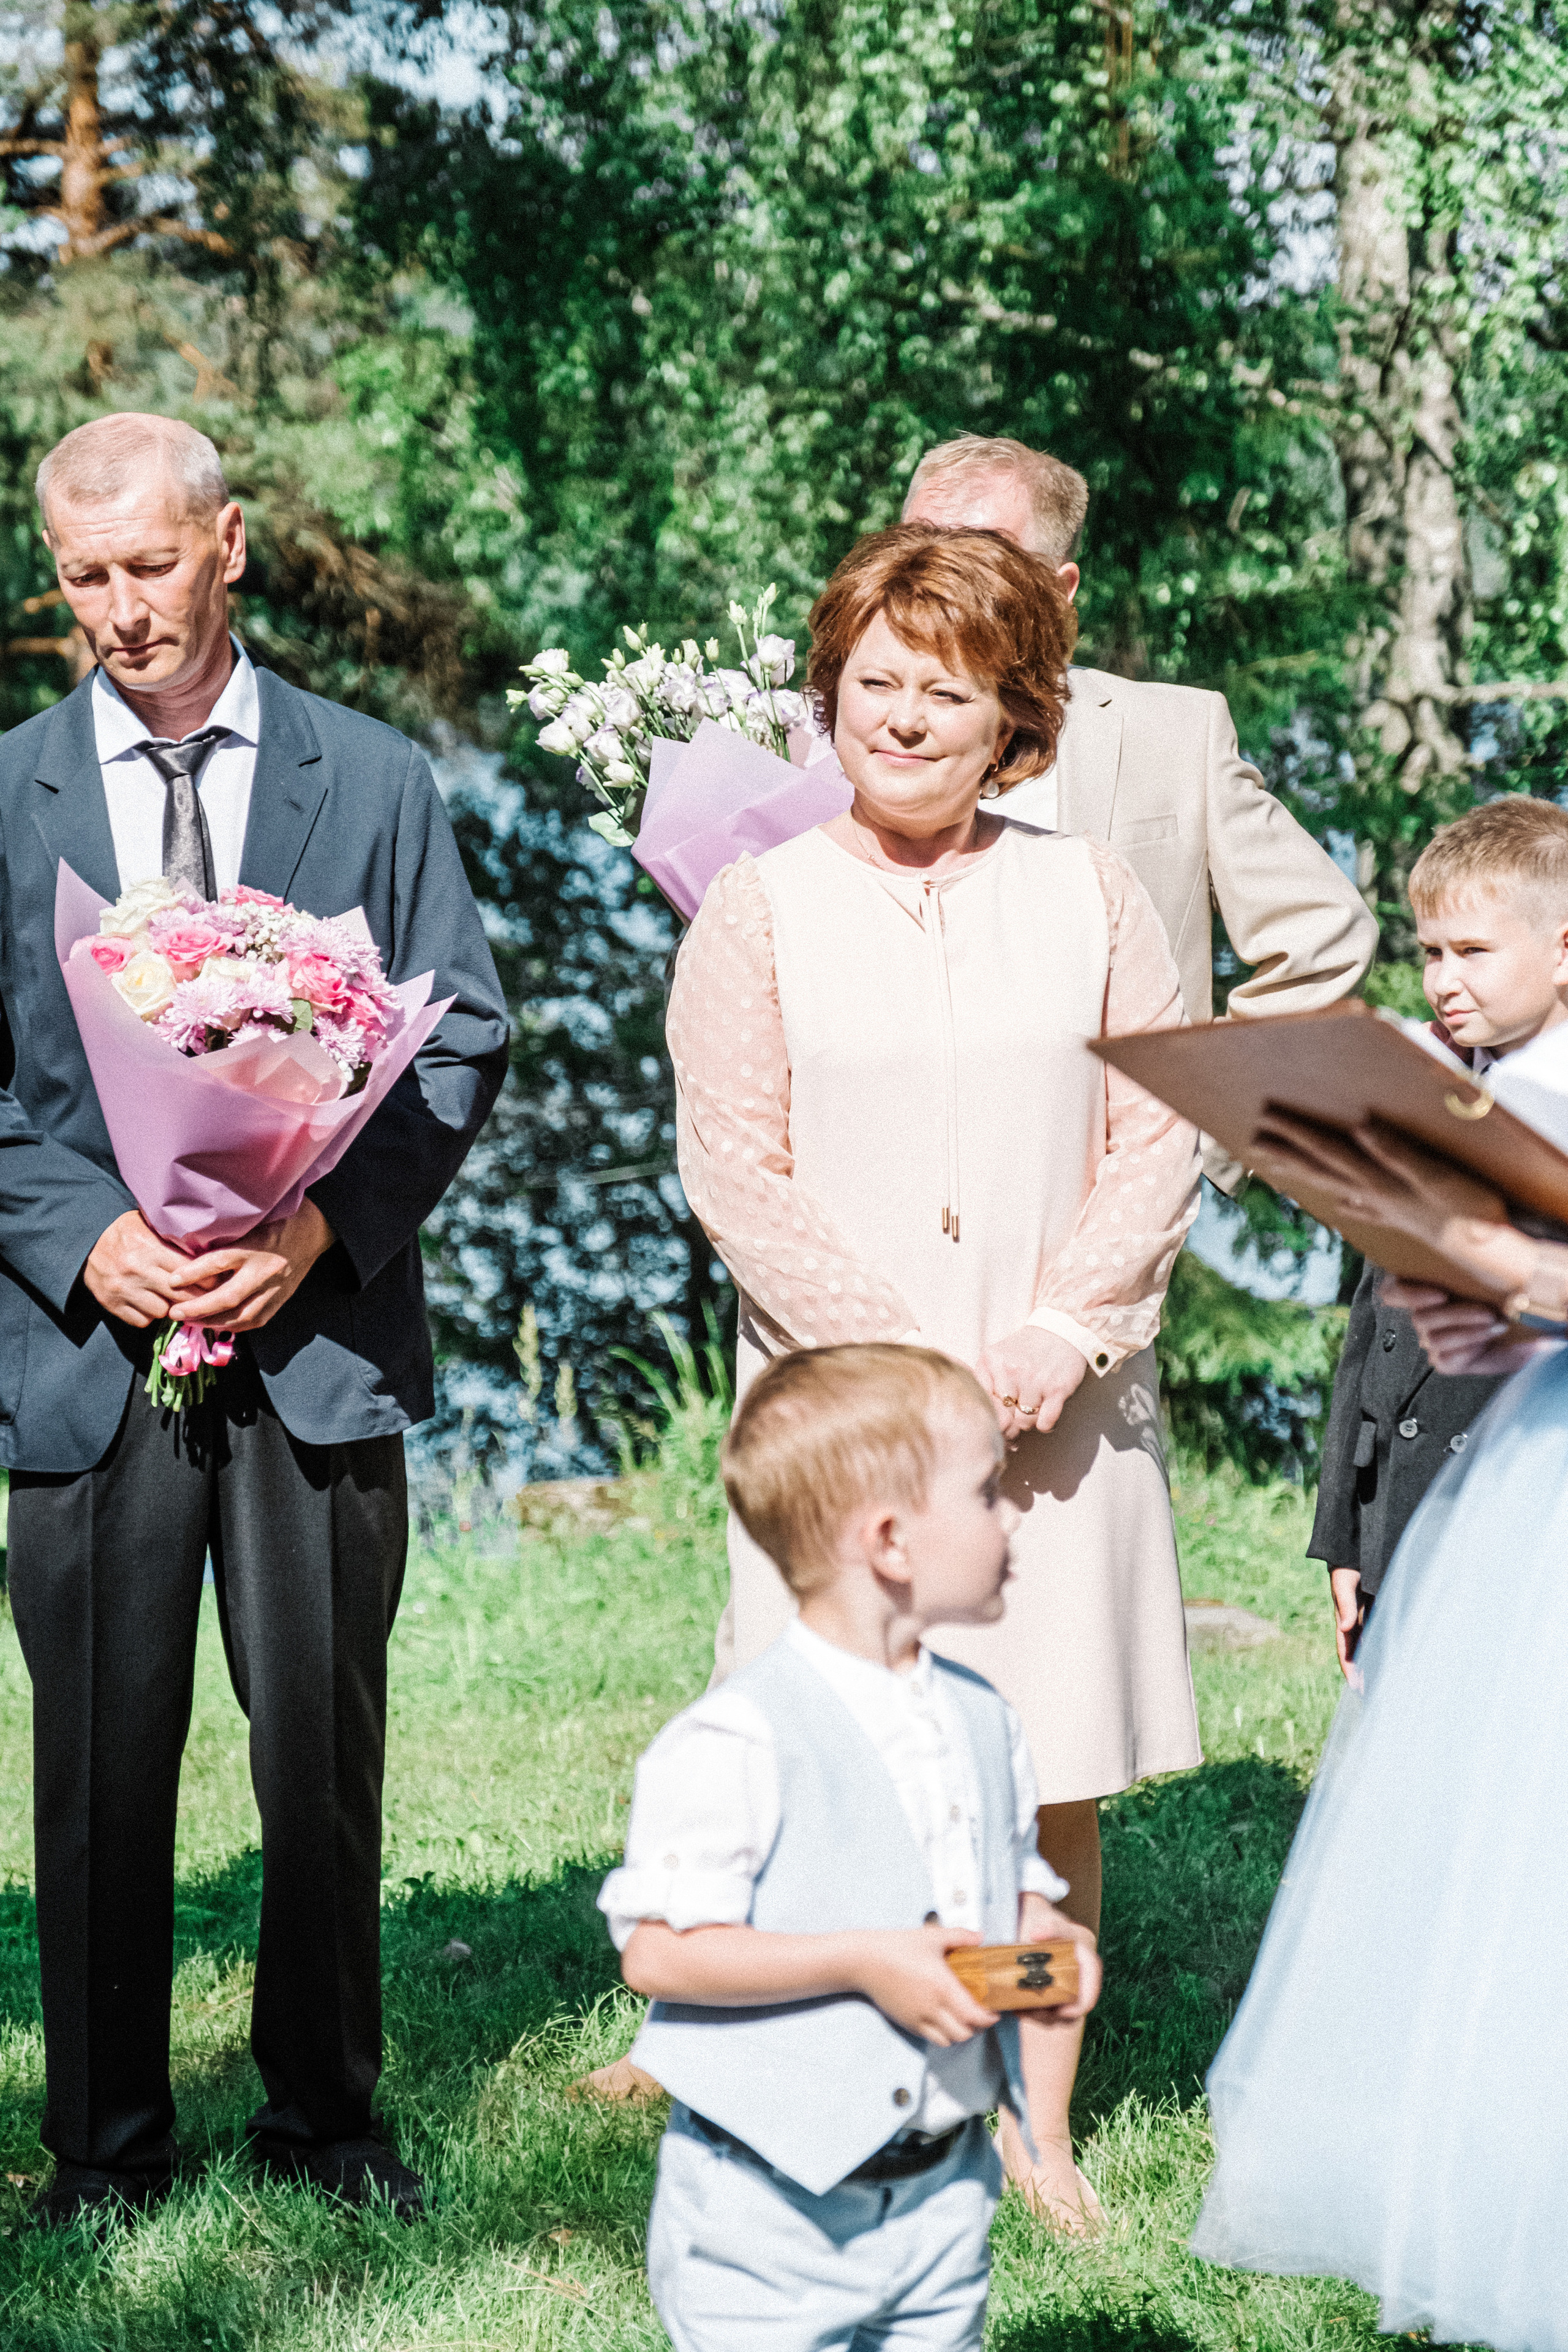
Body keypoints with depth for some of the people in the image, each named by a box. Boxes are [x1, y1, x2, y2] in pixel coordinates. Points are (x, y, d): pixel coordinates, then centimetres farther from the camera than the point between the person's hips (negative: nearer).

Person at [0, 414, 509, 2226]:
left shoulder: (374, 780, 6)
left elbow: (462, 1040, 4)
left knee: (325, 1750, 6)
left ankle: (325, 2109, 22)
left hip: (321, 1334, 0)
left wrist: (326, 1224, -10)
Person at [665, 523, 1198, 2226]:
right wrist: (916, 1359, -12)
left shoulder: (1087, 898, 8)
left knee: (1055, 1784, 5)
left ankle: (1041, 2130, 17)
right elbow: (736, 1172, -4)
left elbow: (1159, 1140, 4)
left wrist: (1063, 1332, -11)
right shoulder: (761, 910, 2)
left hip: (1064, 1413, 2)